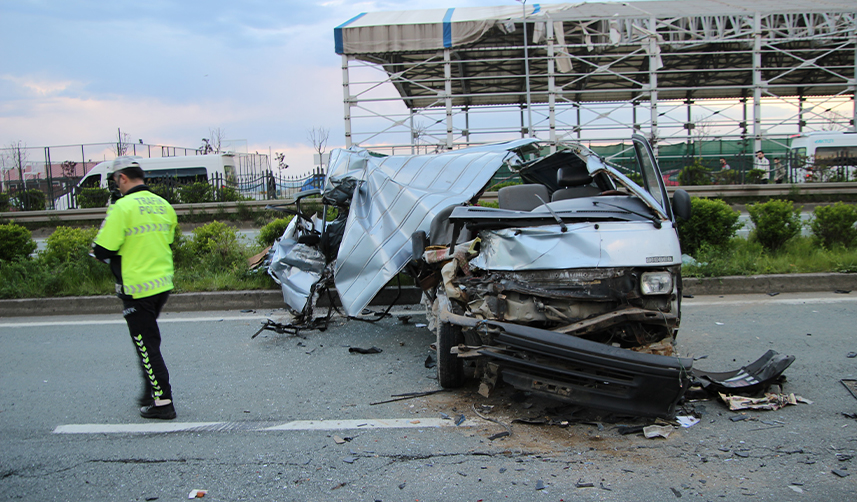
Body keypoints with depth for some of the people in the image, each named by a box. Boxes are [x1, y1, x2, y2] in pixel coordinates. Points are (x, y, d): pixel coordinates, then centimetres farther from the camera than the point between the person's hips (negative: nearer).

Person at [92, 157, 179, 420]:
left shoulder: (123, 206, -15)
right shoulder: (164, 205, 6)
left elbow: (102, 250, -16)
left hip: (137, 288, -7)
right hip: (163, 284, 7)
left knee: (147, 345, 2)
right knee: (149, 341, 22)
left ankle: (163, 403, 5)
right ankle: (151, 393, 30)